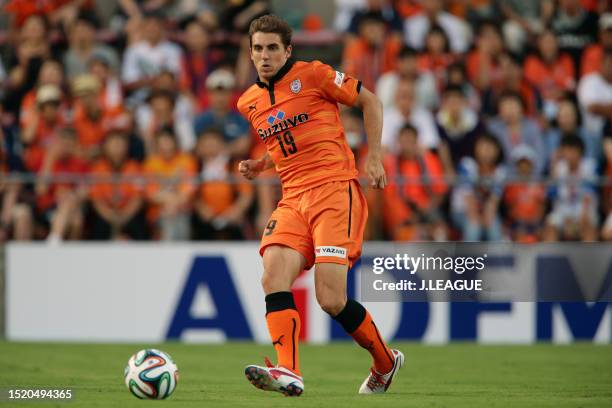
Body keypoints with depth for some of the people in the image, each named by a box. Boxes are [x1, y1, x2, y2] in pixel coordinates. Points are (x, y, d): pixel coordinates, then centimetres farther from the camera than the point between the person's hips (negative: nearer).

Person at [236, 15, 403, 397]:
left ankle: (386, 363, 10)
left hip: (335, 190, -6)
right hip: (293, 198, 6)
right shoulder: (249, 102, 17)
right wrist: (260, 165, 12)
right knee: (274, 277, -22)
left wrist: (374, 157, -1)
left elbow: (370, 101, 6)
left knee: (332, 300, -15)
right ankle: (289, 373, -30)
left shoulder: (313, 75, -2)